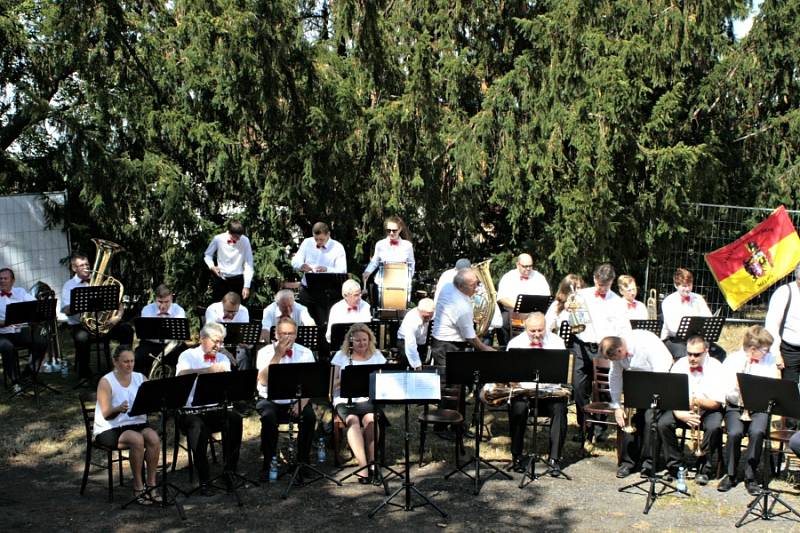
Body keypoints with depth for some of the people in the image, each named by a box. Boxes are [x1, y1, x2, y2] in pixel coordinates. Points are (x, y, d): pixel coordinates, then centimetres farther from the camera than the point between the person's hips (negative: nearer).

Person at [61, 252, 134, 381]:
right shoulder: (69, 286, 6)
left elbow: (116, 301, 10)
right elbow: (67, 310, -9)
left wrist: (118, 316, -9)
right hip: (80, 325, -3)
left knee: (127, 329, -19)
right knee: (82, 338, -36)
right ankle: (84, 374, -16)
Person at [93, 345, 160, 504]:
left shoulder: (140, 378, 7)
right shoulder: (106, 382, -6)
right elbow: (106, 414, -14)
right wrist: (119, 409, -35)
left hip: (137, 424, 4)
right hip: (110, 429, -4)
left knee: (154, 438, -27)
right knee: (137, 439, -33)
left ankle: (151, 484, -17)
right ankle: (138, 487, -19)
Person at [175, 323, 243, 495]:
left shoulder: (223, 359, 18)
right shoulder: (189, 355, 5)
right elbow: (182, 375, -19)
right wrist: (209, 370, -29)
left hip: (216, 409, 4)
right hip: (191, 410, -4)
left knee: (235, 419, -27)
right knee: (198, 427, -35)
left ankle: (230, 471, -15)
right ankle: (204, 480, -23)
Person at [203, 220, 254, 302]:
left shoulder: (245, 241, -13)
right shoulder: (218, 239, -11)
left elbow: (248, 265, -11)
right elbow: (207, 254, 7)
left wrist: (247, 286, -14)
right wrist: (212, 266, -12)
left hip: (237, 279, -1)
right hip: (220, 278, 1)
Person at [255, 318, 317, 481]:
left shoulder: (305, 353, 2)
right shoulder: (265, 352, -2)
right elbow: (263, 380, -19)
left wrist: (301, 403, -21)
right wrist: (277, 355, -20)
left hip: (296, 400, 1)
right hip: (270, 400, -1)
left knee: (310, 416, -28)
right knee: (269, 417, -33)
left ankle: (302, 461, -8)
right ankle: (268, 463, -15)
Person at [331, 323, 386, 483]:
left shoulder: (377, 356, 13)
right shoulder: (341, 356, 10)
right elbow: (333, 384, 5)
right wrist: (344, 380, -15)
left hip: (369, 399, 1)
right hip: (345, 400, -1)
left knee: (370, 419, -32)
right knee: (353, 420, -32)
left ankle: (371, 463, -29)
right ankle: (364, 465, -38)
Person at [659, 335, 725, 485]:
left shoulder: (715, 367, -9)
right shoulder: (679, 365, -3)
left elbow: (717, 403, -12)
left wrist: (697, 401, -30)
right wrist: (680, 414, -28)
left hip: (708, 409, -2)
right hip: (682, 408, 2)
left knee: (714, 427, -34)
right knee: (663, 424, -25)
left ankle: (703, 468, -13)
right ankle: (675, 465, -8)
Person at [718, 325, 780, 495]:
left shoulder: (771, 359, 7)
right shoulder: (732, 360, 1)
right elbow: (726, 393, -2)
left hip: (760, 407, 1)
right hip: (736, 406, -1)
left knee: (757, 432, -31)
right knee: (735, 432, -30)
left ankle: (750, 476, -13)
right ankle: (730, 475, -6)